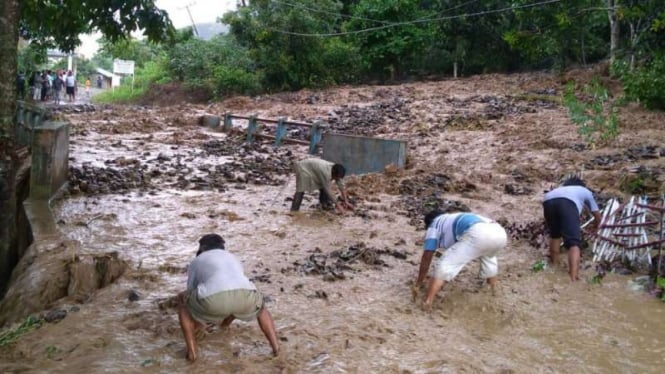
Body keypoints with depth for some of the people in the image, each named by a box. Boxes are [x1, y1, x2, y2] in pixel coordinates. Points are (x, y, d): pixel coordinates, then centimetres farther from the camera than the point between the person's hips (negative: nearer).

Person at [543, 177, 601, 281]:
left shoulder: (559, 188, 48)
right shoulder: (586, 191, 43)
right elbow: (597, 215, 49)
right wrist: (595, 226, 70)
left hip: (548, 201, 4)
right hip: (567, 203, -3)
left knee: (554, 235, 30)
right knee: (573, 242, -7)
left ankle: (554, 264, 33)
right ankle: (573, 277, -23)